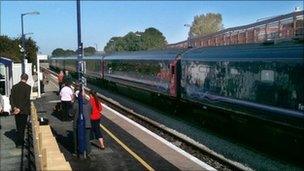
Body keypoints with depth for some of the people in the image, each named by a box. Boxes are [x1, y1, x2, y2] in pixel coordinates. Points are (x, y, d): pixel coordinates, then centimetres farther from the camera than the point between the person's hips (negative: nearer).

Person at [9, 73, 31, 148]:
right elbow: (27, 99, -16)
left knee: (19, 127, 15)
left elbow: (11, 98, -1)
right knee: (22, 127, 3)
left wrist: (14, 107, -7)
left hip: (16, 110, 4)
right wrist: (20, 109, -14)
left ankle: (20, 141, 22)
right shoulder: (28, 87, -9)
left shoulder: (14, 86, 4)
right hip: (24, 110, -4)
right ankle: (19, 143, 4)